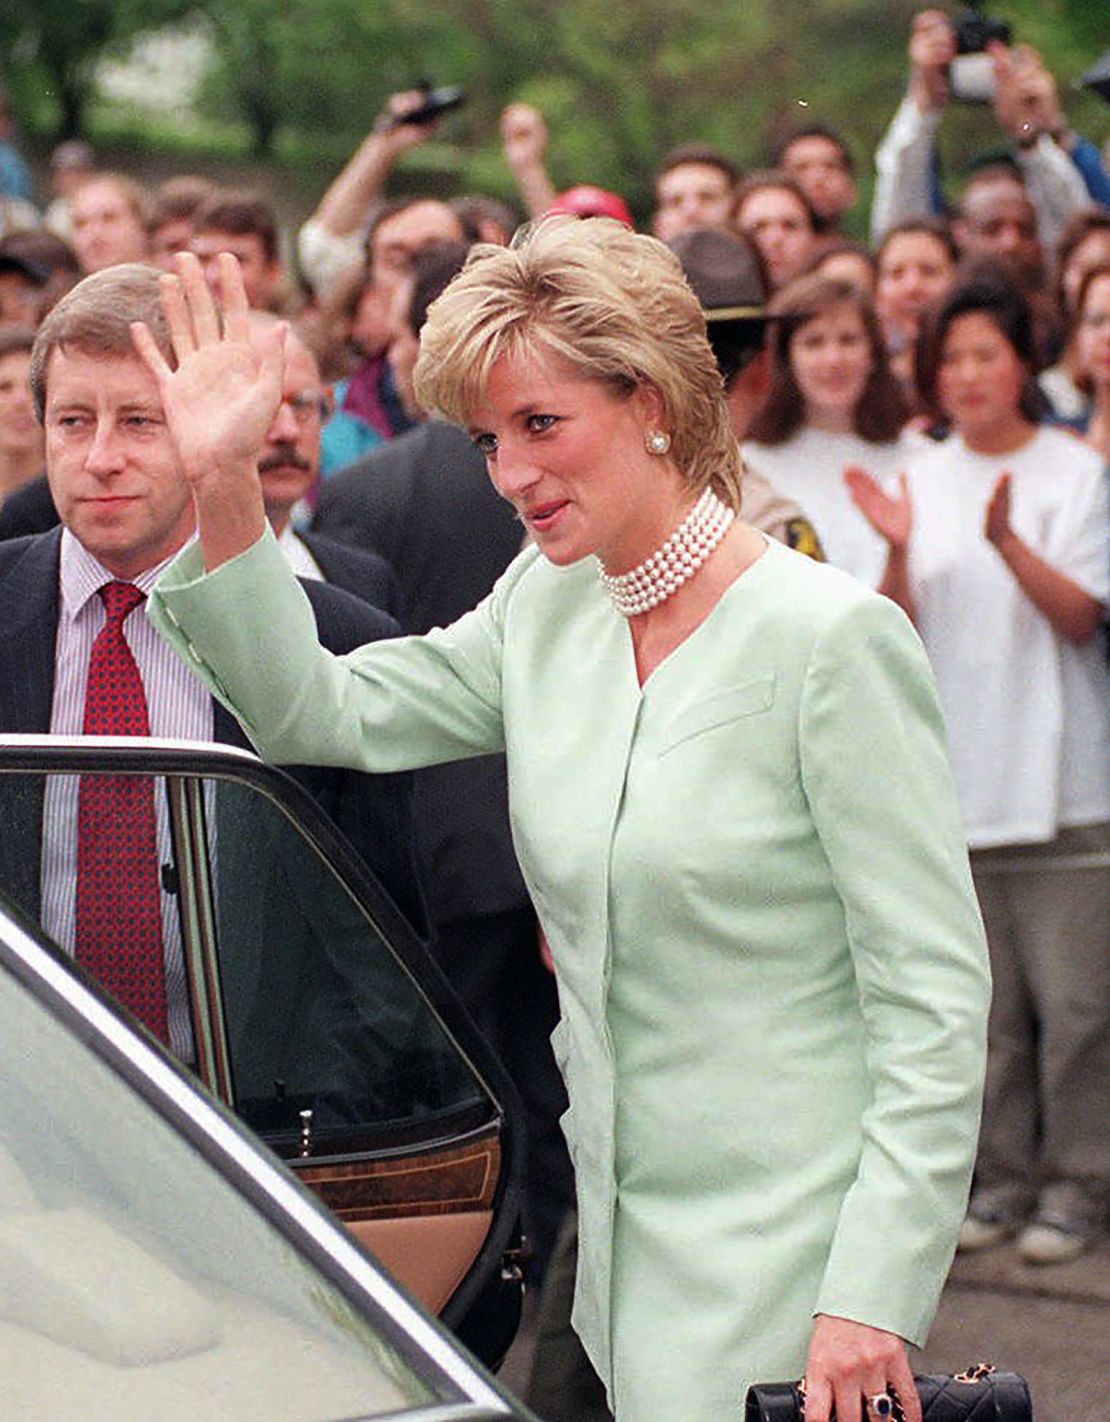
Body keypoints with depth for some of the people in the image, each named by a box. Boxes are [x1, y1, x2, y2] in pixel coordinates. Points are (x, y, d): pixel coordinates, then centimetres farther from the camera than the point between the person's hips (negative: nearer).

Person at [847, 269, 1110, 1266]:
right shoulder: (922, 479, 9)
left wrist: (1008, 542, -23)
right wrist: (898, 552, -15)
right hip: (954, 773, 3)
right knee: (982, 1000, 8)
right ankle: (1002, 1172, 18)